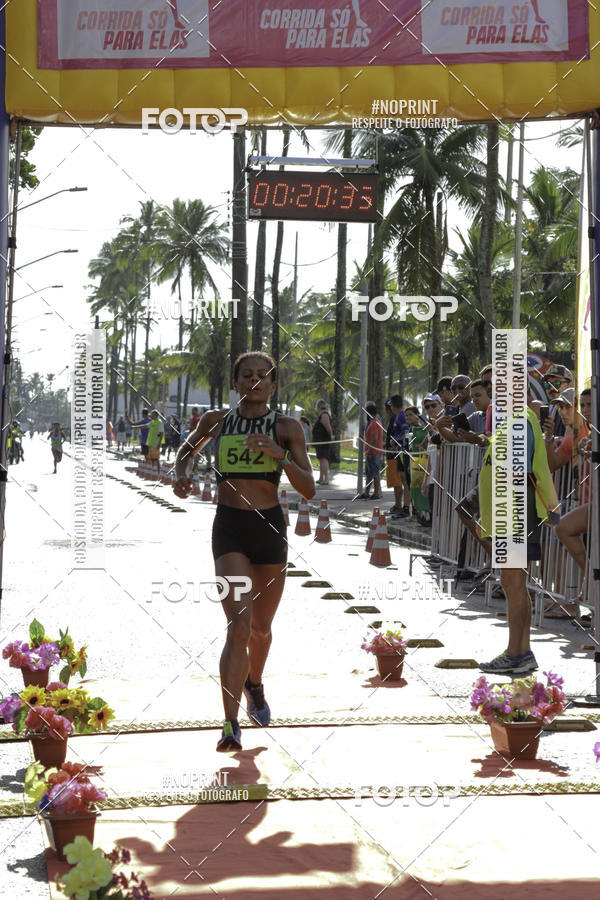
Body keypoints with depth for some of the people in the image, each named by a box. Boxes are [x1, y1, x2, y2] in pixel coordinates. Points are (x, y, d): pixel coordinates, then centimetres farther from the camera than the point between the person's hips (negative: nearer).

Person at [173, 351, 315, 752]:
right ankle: (231, 726, -19)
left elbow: (309, 490, -6)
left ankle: (254, 683, 48)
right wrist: (183, 474, 3)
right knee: (239, 624, -18)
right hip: (229, 528, -1)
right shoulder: (216, 421, 4)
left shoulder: (287, 427, 1)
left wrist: (280, 455, -21)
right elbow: (187, 449, 25)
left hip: (270, 528, 2)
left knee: (261, 627, 15)